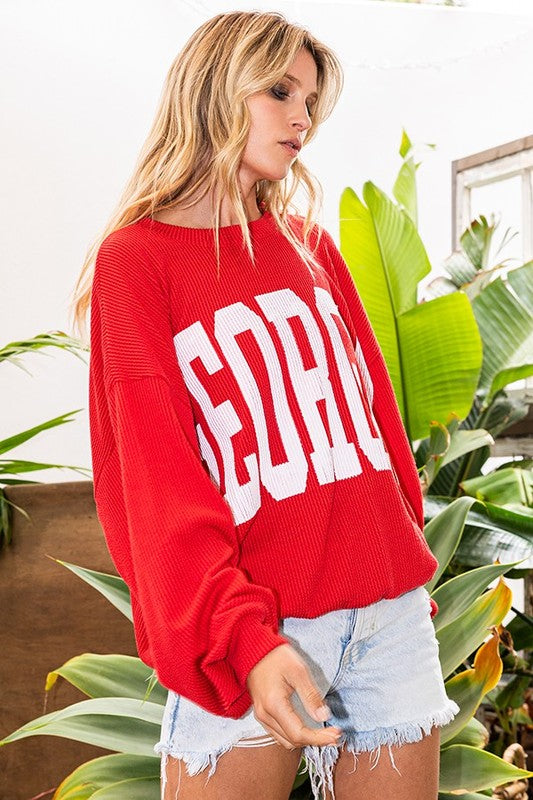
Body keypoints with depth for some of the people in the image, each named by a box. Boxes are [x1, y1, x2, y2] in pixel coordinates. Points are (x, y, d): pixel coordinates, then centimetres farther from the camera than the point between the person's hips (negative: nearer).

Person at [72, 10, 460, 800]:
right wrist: (240, 636, -20)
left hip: (392, 610, 5)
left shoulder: (311, 245, 13)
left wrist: (411, 569, 12)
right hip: (252, 629, -5)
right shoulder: (134, 258, -2)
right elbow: (155, 474, -10)